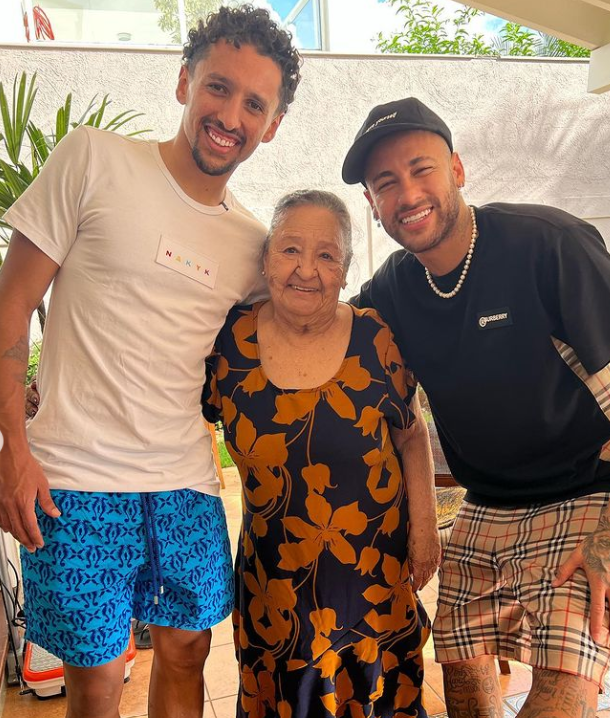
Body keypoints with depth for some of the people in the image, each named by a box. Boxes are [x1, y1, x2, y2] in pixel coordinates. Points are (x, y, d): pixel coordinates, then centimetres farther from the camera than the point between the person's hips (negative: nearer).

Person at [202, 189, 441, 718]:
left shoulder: (374, 338, -11)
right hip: (276, 575, 1)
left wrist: (424, 524, -1)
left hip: (377, 567, 0)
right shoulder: (231, 339, -11)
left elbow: (412, 436, 1)